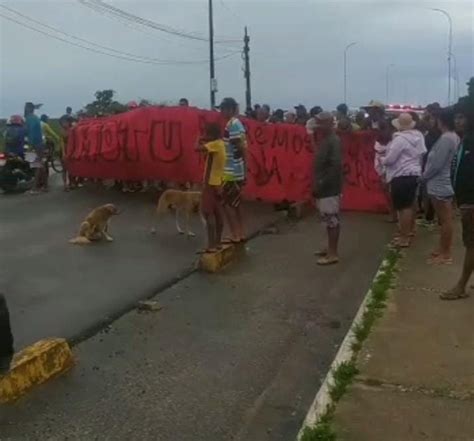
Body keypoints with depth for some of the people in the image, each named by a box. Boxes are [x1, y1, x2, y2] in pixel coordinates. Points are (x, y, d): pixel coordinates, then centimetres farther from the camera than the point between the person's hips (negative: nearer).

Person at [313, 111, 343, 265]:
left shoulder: (334, 141, -17)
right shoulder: (326, 140, 13)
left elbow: (336, 166, -23)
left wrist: (321, 185, -21)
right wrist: (318, 185, 12)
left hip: (330, 188, -10)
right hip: (325, 188, 10)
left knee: (332, 220, -3)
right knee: (329, 220, 16)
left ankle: (333, 254, 3)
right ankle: (330, 248, 27)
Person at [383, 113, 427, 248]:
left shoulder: (400, 139, -19)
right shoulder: (418, 136, 7)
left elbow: (390, 159, -17)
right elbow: (422, 154, 14)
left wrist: (382, 160, 2)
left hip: (401, 176, -9)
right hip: (414, 174, 9)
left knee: (403, 207, -5)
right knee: (410, 203, 23)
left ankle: (404, 238, -2)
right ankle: (411, 229, 40)